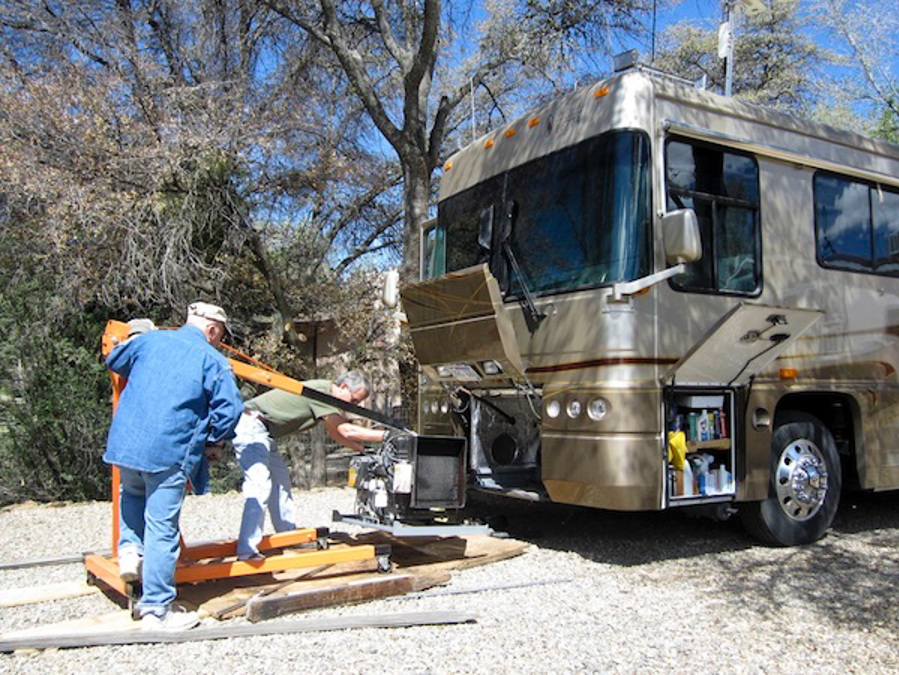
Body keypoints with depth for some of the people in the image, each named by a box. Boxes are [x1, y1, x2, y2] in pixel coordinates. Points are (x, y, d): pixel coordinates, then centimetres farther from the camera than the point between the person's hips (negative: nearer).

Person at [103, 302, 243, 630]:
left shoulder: (149, 340, 12)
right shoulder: (212, 360, -3)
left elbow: (114, 361, 29)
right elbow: (230, 408, -10)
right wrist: (213, 440, 7)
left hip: (126, 442, 5)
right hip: (169, 453, -5)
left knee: (131, 492, 35)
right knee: (162, 529, 2)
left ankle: (129, 547, 17)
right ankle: (156, 609, 10)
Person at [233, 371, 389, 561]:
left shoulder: (326, 396, 11)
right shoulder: (321, 391, -20)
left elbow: (336, 434, 13)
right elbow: (346, 431, -23)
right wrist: (385, 435, -19)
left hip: (263, 432, 11)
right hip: (251, 425, -11)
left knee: (280, 482, 15)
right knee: (259, 487, -17)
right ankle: (247, 552, -18)